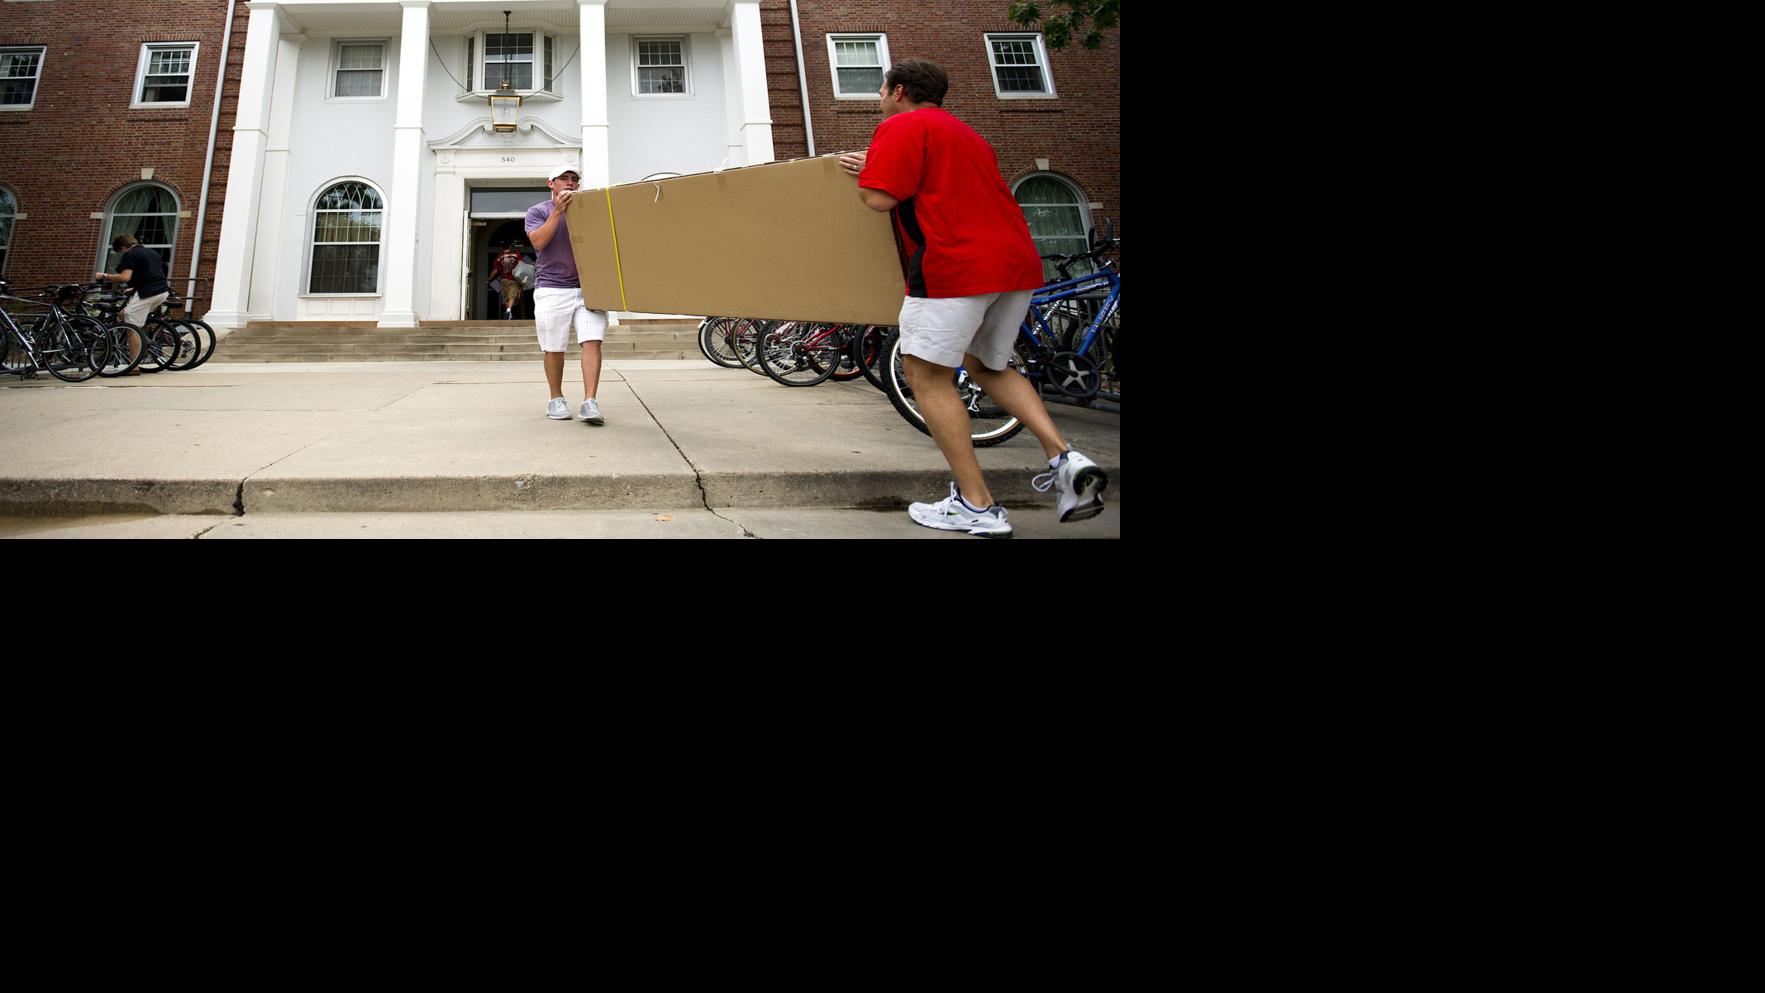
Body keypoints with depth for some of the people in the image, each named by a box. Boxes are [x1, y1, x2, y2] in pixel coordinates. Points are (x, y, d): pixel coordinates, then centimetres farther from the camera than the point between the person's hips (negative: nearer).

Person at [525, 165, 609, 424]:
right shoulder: (538, 211, 9)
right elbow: (539, 241, -8)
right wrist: (557, 211, -13)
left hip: (587, 287, 2)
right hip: (552, 289, -2)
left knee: (592, 342, -13)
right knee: (554, 349, 1)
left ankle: (590, 402, -18)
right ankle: (556, 400, 16)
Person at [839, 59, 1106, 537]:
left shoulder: (901, 127, -1)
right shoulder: (965, 133, 28)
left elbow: (881, 198, -12)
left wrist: (865, 171, 11)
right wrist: (877, 166, 36)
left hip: (954, 265, -9)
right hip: (1018, 262, 9)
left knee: (927, 374, 1)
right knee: (987, 365, 22)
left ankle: (976, 506, -4)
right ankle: (1065, 459, 2)